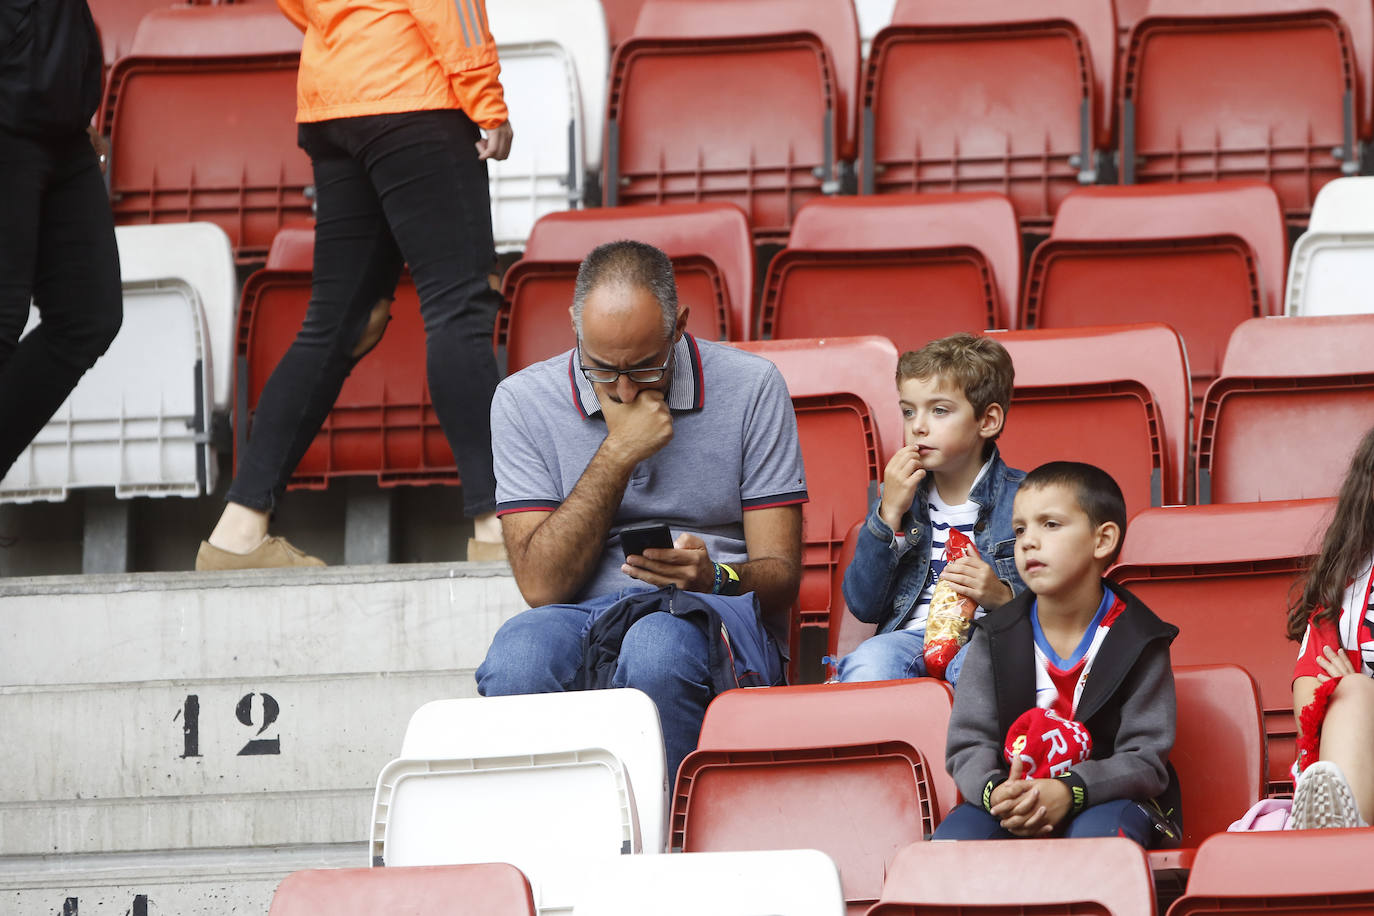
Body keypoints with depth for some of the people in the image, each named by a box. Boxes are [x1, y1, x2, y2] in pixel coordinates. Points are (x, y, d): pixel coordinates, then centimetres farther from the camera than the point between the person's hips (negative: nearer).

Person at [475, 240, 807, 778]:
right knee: (516, 659, -34)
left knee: (658, 650, -37)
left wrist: (714, 578, -21)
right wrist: (617, 454, -10)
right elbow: (541, 586, -5)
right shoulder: (522, 401, 3)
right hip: (582, 620, 1)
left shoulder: (749, 387, 1)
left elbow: (780, 574, 2)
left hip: (714, 619, -1)